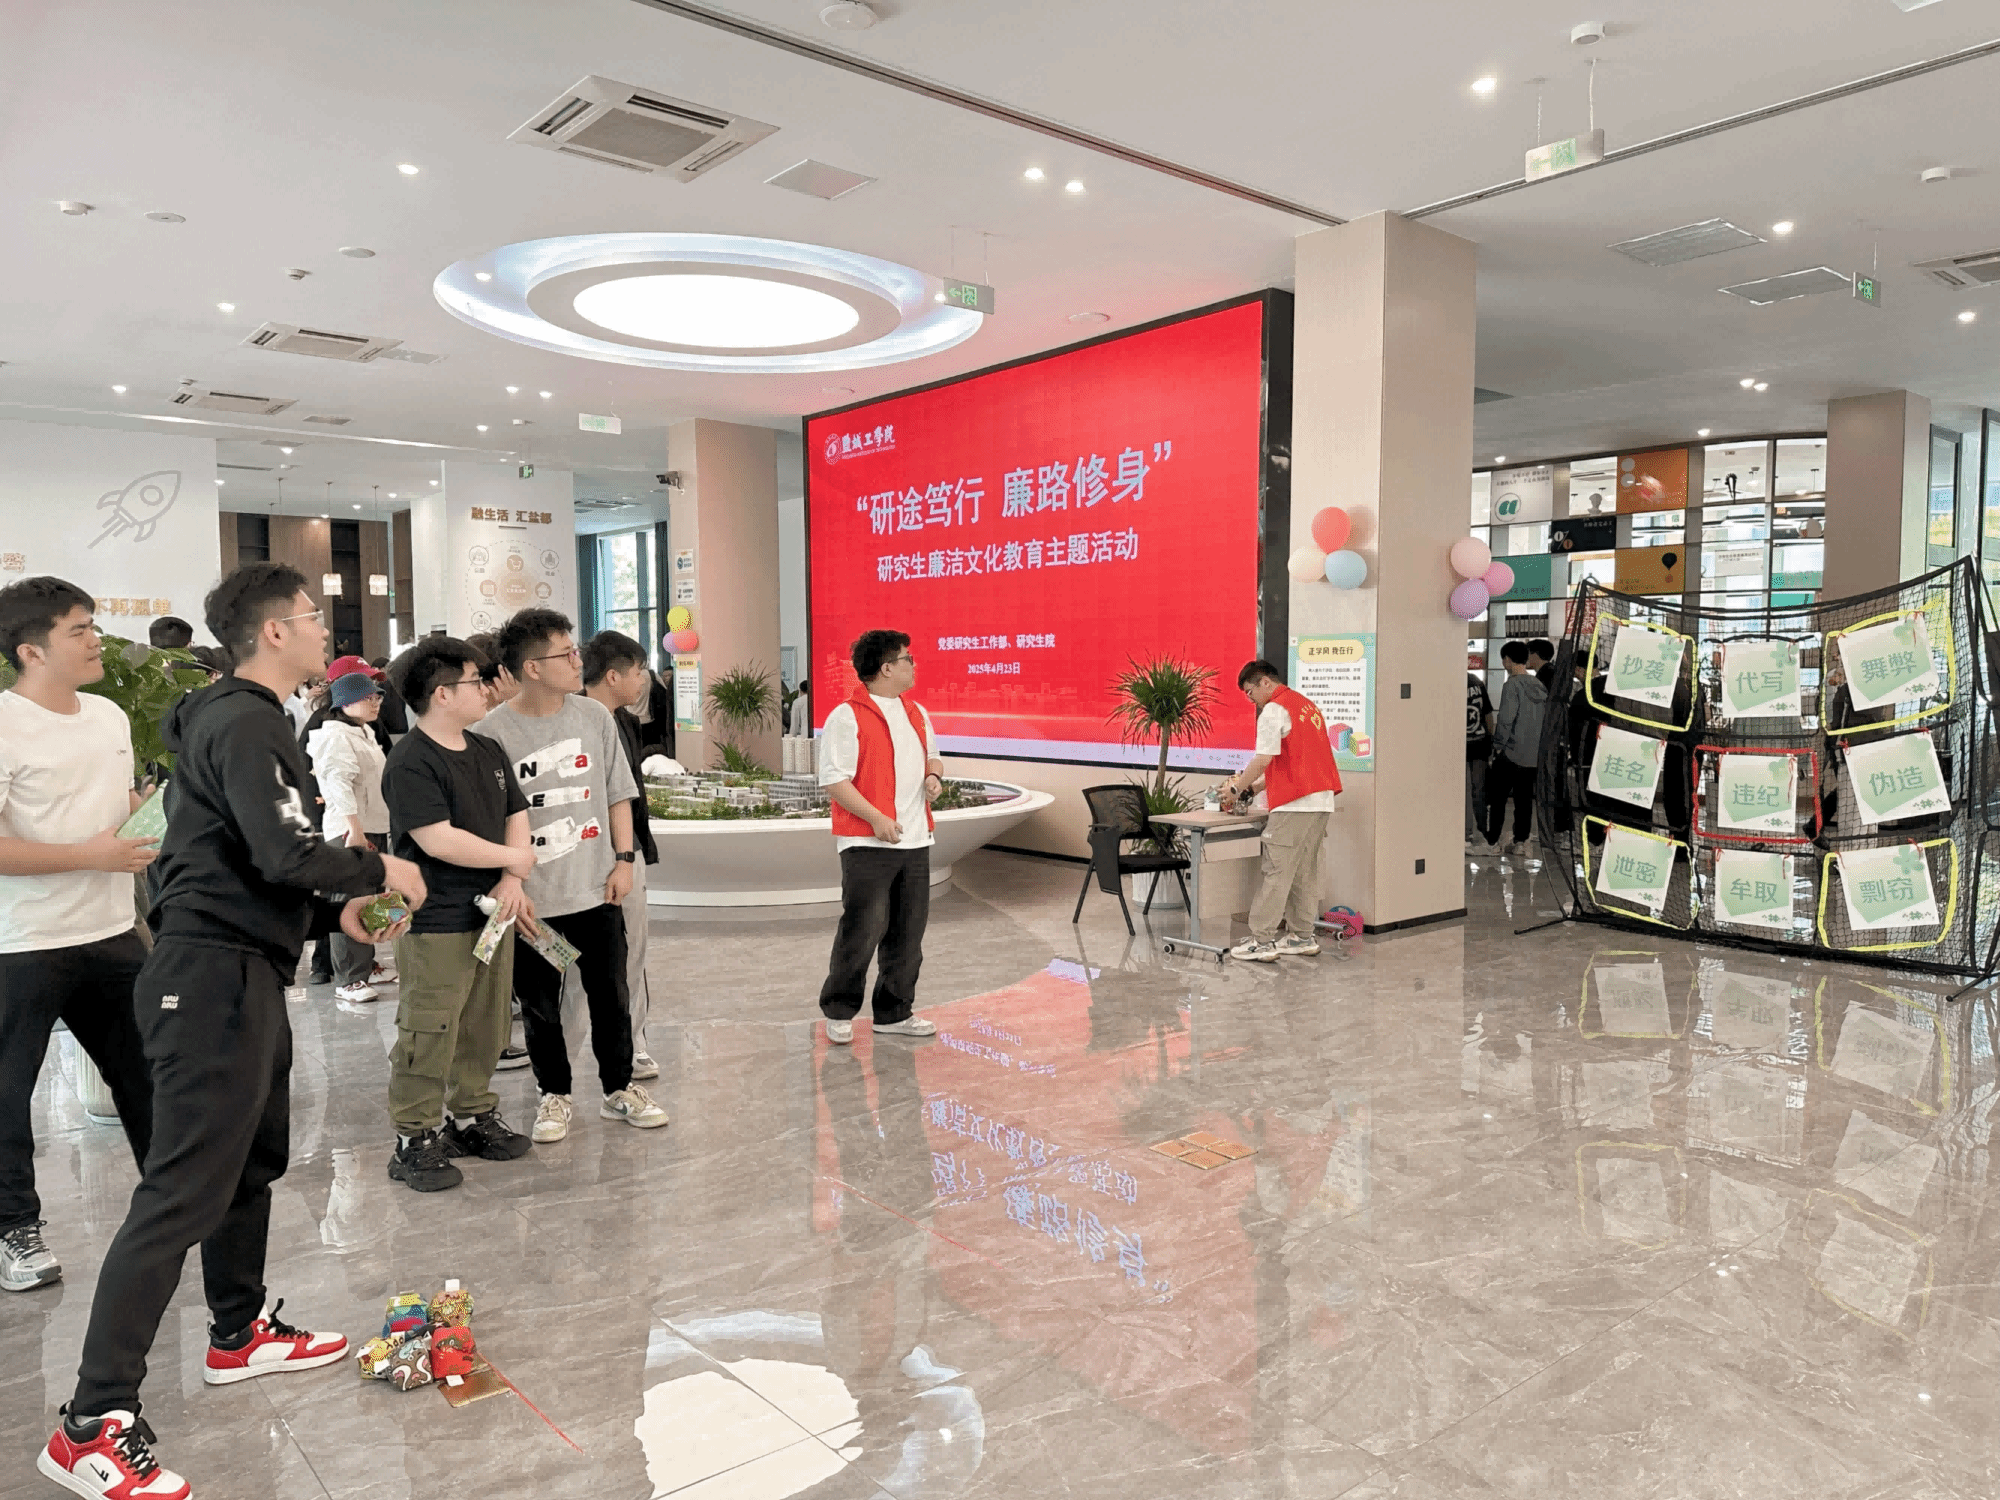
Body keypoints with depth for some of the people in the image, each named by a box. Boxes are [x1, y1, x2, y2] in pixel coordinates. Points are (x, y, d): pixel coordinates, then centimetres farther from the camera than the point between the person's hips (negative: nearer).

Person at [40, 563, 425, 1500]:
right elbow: (286, 853, -26)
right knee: (184, 1189, -8)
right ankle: (93, 1423, -2)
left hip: (240, 973, 10)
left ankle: (238, 1334, 35)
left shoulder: (241, 719, 16)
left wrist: (339, 903, 14)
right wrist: (378, 871, -10)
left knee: (254, 1158, 19)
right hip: (215, 975, -10)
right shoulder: (244, 725, -16)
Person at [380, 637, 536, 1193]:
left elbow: (516, 818, 12)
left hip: (491, 915, 8)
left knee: (485, 1027, 17)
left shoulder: (489, 753, 12)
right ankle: (415, 1141, 10)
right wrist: (512, 858, -11)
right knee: (427, 1036, -1)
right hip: (436, 925, -8)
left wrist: (512, 882, -4)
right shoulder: (411, 762, -14)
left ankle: (472, 1116, 32)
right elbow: (439, 840, -22)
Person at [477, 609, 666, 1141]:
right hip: (532, 899, -2)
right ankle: (554, 1095, 29)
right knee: (540, 1007, 10)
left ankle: (619, 1089, 28)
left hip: (596, 891, 3)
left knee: (611, 996, 11)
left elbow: (617, 795, 8)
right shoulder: (493, 732, -9)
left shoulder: (593, 716, 1)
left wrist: (623, 859, 2)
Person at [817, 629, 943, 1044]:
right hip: (867, 843, -7)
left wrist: (934, 776, 5)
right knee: (862, 929, -5)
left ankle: (894, 1013, 23)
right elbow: (834, 779, -14)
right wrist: (877, 818, -19)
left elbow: (932, 754, 28)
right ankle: (839, 1013, 13)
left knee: (908, 932, 11)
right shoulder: (847, 716, -9)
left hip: (915, 840, 7)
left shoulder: (916, 712, 15)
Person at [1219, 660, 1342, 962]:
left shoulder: (1273, 711, -8)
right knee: (1305, 872, 14)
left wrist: (1236, 789, 1)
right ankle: (1302, 937, 18)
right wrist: (1252, 788, 21)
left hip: (1295, 803, -9)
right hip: (1322, 800, 9)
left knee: (1275, 872, -6)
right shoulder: (1306, 704, 21)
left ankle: (1261, 942, -4)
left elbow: (1263, 760, -13)